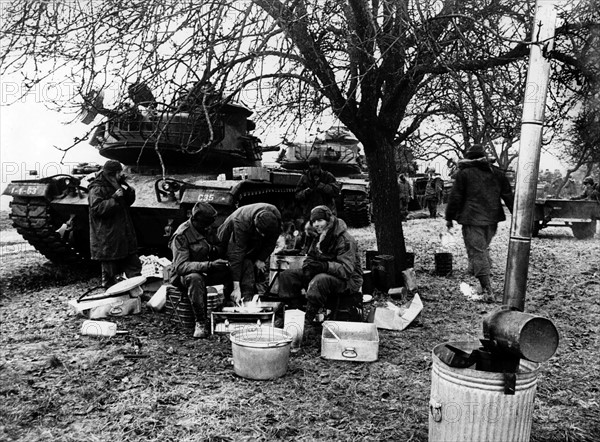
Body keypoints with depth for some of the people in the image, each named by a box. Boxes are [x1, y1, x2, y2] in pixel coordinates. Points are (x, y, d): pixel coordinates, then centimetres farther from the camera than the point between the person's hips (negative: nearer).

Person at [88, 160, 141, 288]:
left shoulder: (118, 185, 12)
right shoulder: (97, 189, -12)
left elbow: (130, 201, 17)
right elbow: (96, 208, -22)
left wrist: (127, 189, -2)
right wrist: (114, 198, -26)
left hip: (124, 238, 8)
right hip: (107, 241, -8)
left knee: (134, 268, 14)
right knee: (110, 274, 3)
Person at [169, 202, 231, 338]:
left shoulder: (208, 230, 2)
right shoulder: (181, 235, -18)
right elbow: (180, 266, -27)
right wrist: (209, 265, -39)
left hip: (208, 271, 6)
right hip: (184, 275, -6)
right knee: (195, 278, -40)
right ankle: (201, 322, -29)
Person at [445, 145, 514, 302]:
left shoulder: (464, 173, -4)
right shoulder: (497, 173, 11)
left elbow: (455, 198, -3)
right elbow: (508, 196, 12)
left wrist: (449, 217, 5)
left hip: (472, 220, -6)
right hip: (492, 219, 6)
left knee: (477, 252, -5)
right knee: (483, 249, 21)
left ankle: (488, 290, -12)